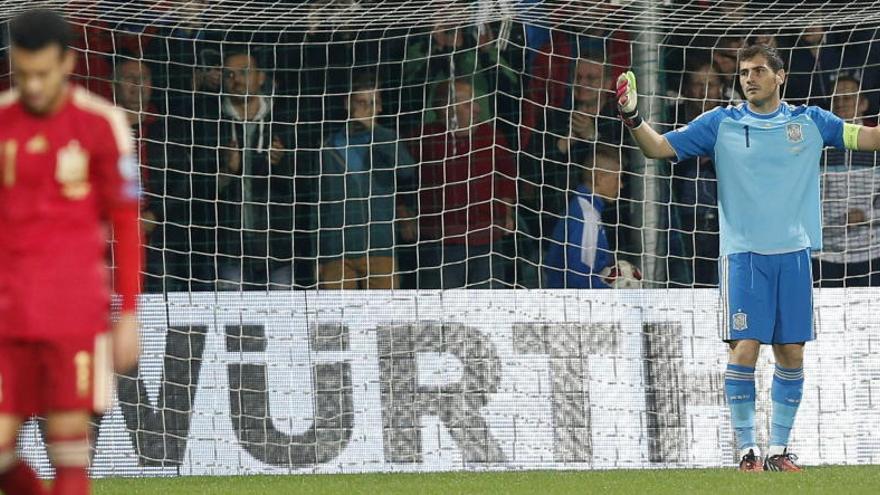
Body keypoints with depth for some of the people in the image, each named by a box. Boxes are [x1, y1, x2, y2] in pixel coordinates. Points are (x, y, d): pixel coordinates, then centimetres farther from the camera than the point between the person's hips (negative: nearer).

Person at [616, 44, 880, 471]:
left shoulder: (810, 122, 8)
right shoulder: (721, 124, 4)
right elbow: (658, 147, 3)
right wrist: (632, 116, -12)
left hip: (793, 252, 2)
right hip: (743, 254, -2)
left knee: (791, 353, 3)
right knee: (745, 348, -11)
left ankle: (778, 449, 12)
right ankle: (746, 449, -3)